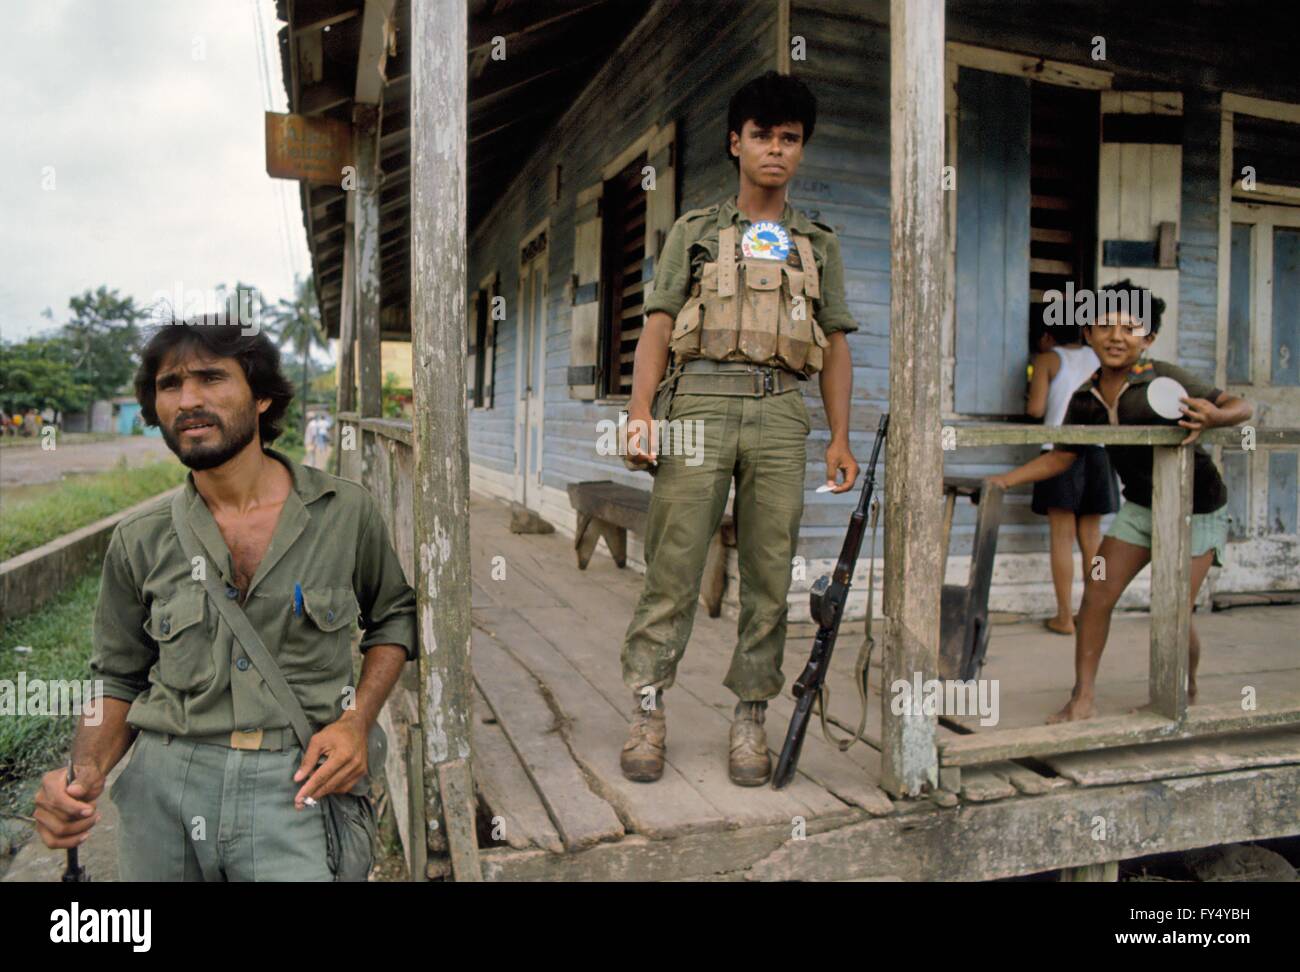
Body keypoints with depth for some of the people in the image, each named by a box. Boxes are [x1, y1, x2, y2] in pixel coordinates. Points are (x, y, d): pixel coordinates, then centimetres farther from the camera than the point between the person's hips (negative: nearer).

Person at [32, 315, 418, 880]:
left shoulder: (345, 512, -4)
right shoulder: (140, 541, 2)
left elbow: (394, 615, 10)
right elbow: (119, 679, 11)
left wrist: (356, 721, -5)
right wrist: (85, 773, -8)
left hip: (296, 788, -2)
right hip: (166, 782, 2)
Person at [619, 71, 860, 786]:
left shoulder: (818, 244, 21)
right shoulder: (694, 231, 16)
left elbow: (835, 348, 17)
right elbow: (658, 327, 7)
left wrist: (840, 439, 6)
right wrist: (639, 411, -8)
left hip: (781, 413, 2)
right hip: (701, 401, -2)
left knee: (769, 574, 1)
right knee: (673, 565, -6)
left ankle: (750, 718, 11)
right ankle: (648, 711, 5)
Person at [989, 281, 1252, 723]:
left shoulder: (1164, 380, -22)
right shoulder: (1086, 399, -6)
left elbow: (1241, 406, -18)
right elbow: (1060, 457, 4)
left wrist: (1212, 417, -41)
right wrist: (1004, 481, -6)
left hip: (1195, 509, -5)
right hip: (1139, 506, 5)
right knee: (1096, 595, -4)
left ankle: (1187, 694, 26)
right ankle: (1082, 698, 8)